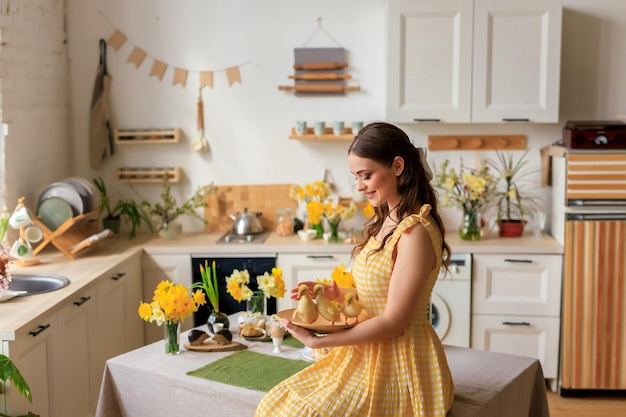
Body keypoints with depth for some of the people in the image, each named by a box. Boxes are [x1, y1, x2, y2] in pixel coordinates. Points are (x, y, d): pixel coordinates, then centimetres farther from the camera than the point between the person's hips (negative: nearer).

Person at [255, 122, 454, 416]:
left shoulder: (415, 232, -20)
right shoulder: (387, 221, 9)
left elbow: (392, 323, -20)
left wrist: (318, 341, -16)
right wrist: (338, 294, 0)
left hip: (397, 361, -8)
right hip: (367, 355, 8)